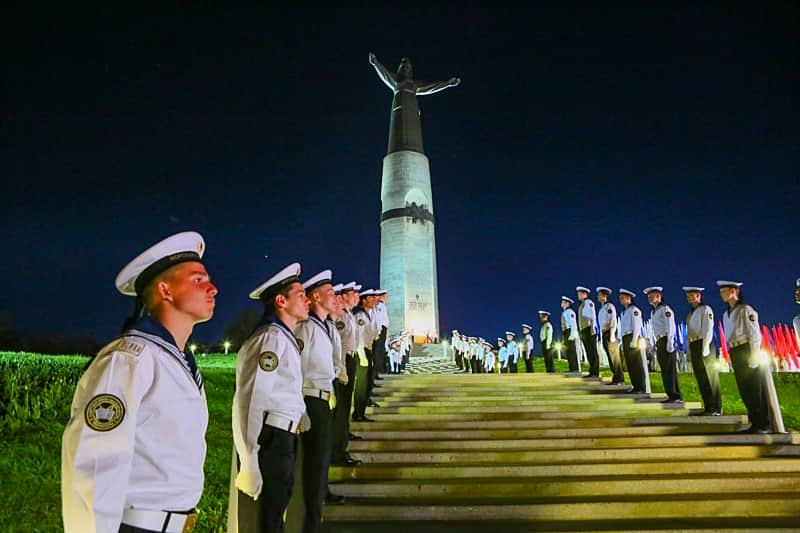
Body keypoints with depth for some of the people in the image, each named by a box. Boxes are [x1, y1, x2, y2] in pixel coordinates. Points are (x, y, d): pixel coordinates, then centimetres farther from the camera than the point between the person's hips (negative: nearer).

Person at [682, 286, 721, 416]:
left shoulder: (706, 309, -4)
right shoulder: (690, 313, 18)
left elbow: (708, 329, -13)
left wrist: (705, 347, -20)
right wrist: (689, 350, 13)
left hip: (704, 344, -8)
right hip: (693, 346, 8)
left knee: (710, 377, -3)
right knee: (701, 379, 9)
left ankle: (717, 408, 3)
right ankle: (708, 407, 15)